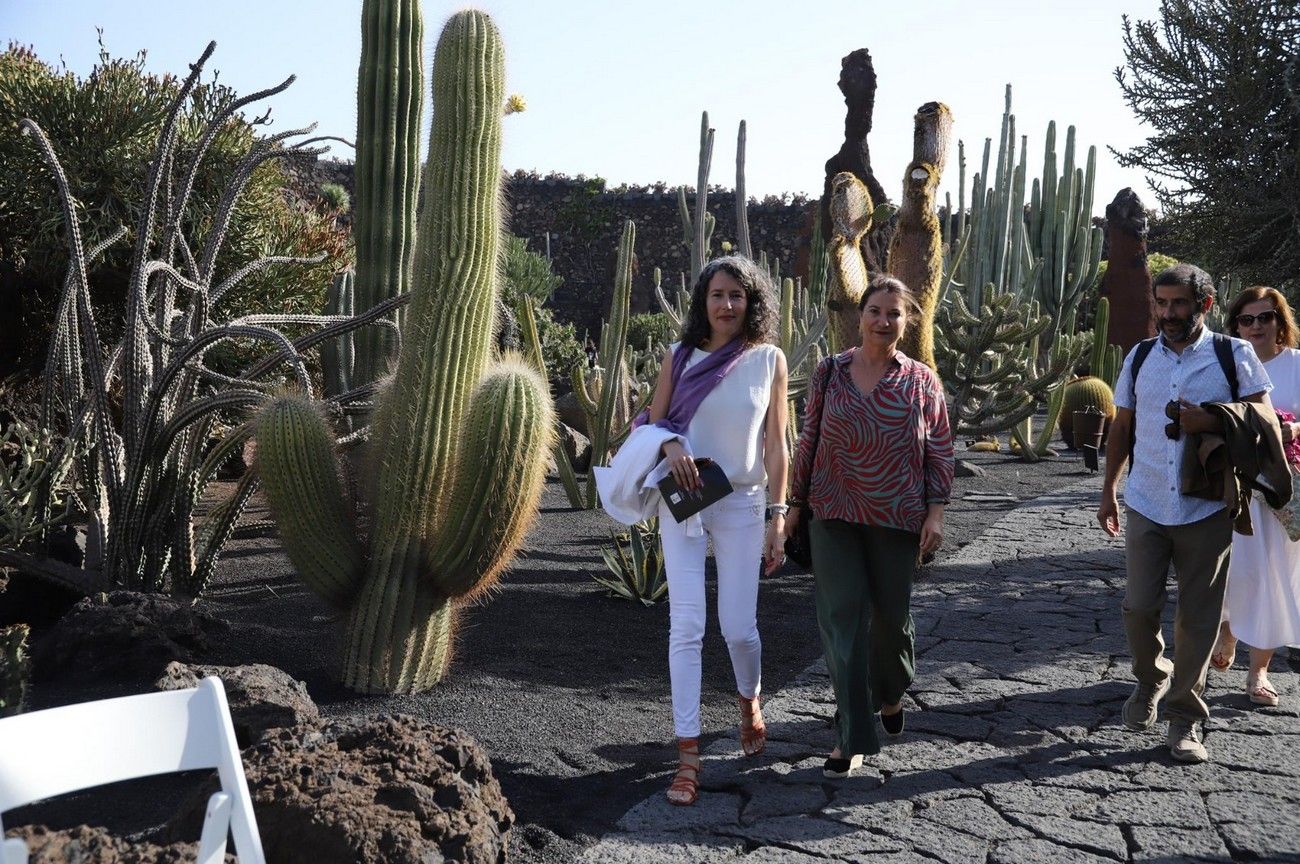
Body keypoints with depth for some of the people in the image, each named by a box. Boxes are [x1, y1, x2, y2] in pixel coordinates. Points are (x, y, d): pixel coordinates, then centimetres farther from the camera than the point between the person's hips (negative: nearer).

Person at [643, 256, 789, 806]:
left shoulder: (769, 360, -1)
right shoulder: (679, 356, 1)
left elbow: (775, 445, 1)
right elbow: (653, 422, 8)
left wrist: (778, 518, -1)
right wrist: (670, 445, -15)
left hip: (741, 504, 0)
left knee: (739, 627, 3)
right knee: (686, 626, -5)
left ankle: (749, 703, 37)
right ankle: (688, 754, 3)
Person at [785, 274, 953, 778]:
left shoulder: (921, 381, 1)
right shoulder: (830, 373, 2)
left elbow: (940, 450, 4)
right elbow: (809, 440, 7)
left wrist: (936, 510, -5)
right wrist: (795, 503, 7)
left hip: (897, 519, 0)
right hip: (834, 515, 0)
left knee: (891, 614, 13)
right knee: (841, 618, -5)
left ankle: (891, 694, 44)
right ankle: (853, 737, 2)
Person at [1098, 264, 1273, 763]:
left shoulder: (1235, 356, -2)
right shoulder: (1140, 357, 6)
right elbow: (1121, 428, 13)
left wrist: (1211, 421, -19)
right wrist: (1109, 491, 13)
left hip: (1206, 510, -2)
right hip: (1146, 506, 2)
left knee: (1197, 619, 4)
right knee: (1138, 609, 3)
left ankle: (1185, 718, 18)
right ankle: (1151, 681, 32)